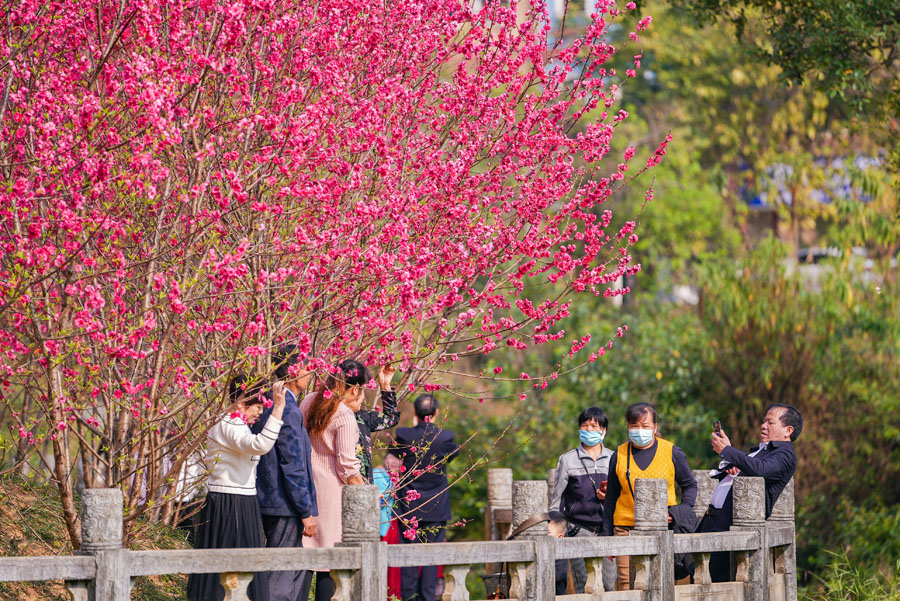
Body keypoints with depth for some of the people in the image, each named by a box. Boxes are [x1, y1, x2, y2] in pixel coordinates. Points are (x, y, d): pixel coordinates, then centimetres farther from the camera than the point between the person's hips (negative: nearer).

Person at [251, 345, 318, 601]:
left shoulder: (267, 404, 11)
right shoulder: (288, 411, -19)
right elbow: (293, 467, -21)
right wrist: (306, 513, -15)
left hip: (266, 501, 10)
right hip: (285, 506, -10)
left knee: (301, 570, 17)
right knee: (281, 579, -5)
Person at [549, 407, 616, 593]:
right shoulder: (568, 459, 6)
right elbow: (556, 499, 9)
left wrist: (609, 496, -4)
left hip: (606, 528, 2)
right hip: (579, 528, -2)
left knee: (611, 583, -4)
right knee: (584, 586, -7)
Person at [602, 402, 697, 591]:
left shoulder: (672, 452, 4)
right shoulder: (619, 455, 8)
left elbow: (690, 485, 16)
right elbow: (610, 499, 15)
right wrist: (607, 536, 12)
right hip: (626, 529, 1)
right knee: (626, 585, -8)